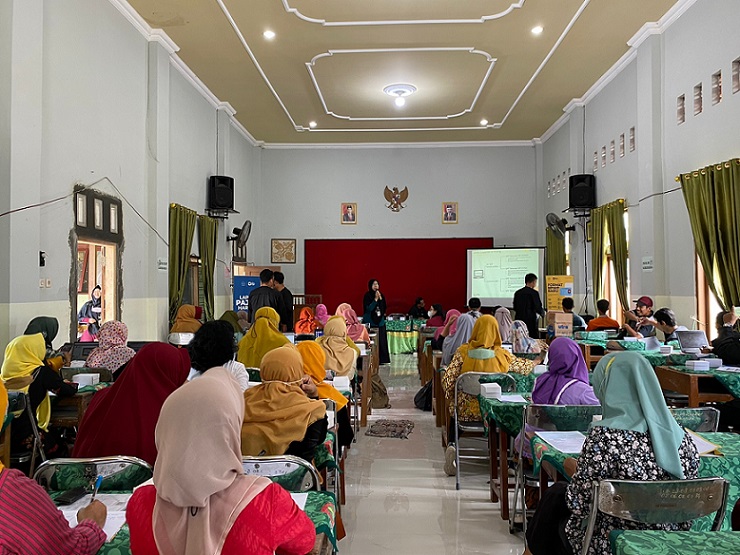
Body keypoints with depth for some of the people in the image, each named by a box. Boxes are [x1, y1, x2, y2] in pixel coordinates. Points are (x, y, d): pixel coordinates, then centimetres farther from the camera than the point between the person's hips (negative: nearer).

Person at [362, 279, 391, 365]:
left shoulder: (381, 295, 10)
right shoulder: (367, 296, -6)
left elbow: (384, 308, 4)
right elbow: (368, 308, -16)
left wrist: (380, 298, -8)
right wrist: (375, 299, -19)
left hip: (380, 321, 6)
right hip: (370, 322, -5)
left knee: (381, 341, 3)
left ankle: (382, 359, 8)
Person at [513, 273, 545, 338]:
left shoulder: (517, 293, 8)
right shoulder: (534, 293, -9)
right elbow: (538, 308, -8)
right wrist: (543, 314, 12)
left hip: (519, 320, 6)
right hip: (531, 321, -6)